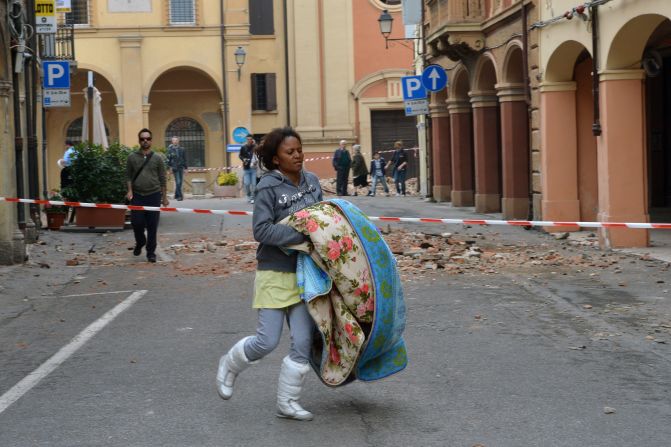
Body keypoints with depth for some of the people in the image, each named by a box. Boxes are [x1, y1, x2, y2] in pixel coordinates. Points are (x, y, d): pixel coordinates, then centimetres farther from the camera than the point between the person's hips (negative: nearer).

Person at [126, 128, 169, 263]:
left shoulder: (157, 158, 5)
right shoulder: (132, 157, 5)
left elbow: (162, 179, 6)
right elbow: (128, 176, 8)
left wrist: (164, 197, 5)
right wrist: (130, 190, -6)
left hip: (154, 195, 0)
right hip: (137, 196, 1)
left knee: (152, 226, 0)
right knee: (136, 223, -1)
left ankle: (151, 253, 9)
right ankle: (140, 243, 28)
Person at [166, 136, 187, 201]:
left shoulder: (182, 149, 7)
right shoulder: (170, 149, -2)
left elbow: (185, 159, 11)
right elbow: (168, 159, -3)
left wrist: (185, 168, 8)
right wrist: (170, 167, -10)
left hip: (181, 168, 4)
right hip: (175, 168, -4)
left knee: (180, 182, 8)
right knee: (178, 182, -11)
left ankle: (176, 195, 20)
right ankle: (180, 196, -10)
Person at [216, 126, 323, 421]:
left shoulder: (312, 181, 4)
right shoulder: (269, 187, -13)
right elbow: (261, 230, -20)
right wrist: (301, 234, -26)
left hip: (304, 272, 5)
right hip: (275, 274, -5)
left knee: (303, 342, 2)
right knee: (267, 341, -2)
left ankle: (287, 403, 17)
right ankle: (230, 365, 29)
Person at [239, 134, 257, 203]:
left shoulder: (255, 147, -2)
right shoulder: (243, 147, 4)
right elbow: (240, 155, 15)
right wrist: (243, 159, -3)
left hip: (253, 168, -1)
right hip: (246, 169, 1)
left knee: (253, 184, -2)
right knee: (246, 184, -1)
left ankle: (252, 197, 7)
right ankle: (248, 196, 21)